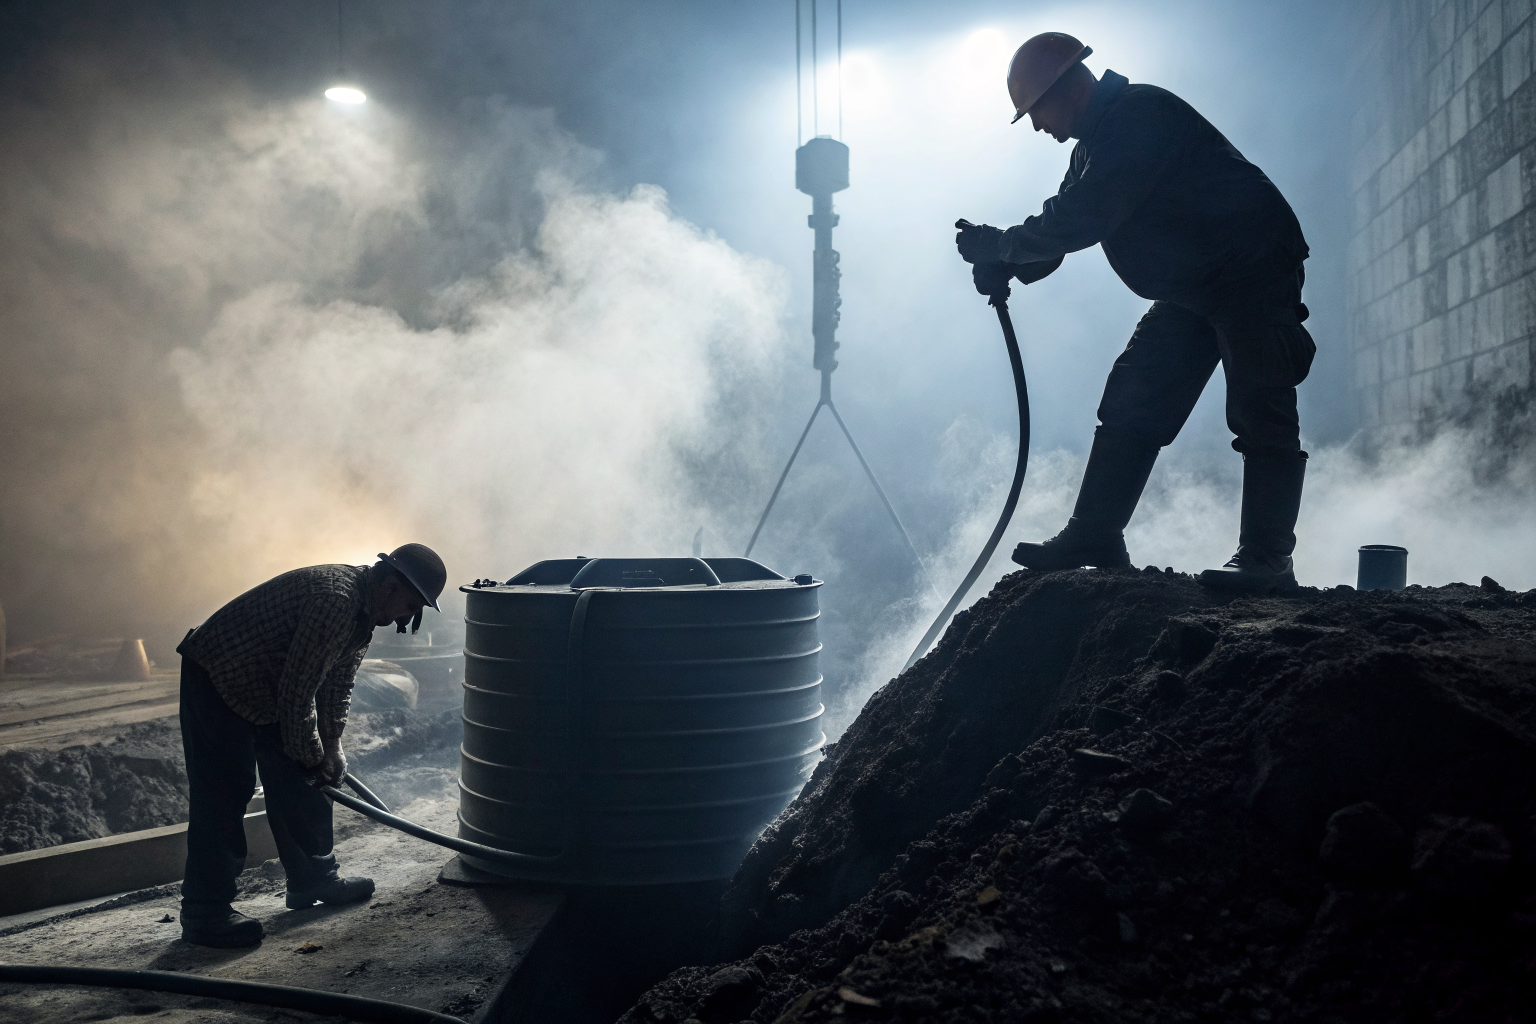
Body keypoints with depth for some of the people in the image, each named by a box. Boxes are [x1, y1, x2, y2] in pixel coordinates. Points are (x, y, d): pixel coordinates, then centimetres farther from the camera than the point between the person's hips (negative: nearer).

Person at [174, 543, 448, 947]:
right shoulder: (334, 599, -30)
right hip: (217, 679, -10)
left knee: (298, 784, 12)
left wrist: (330, 748, 4)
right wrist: (309, 755, -14)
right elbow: (297, 690, -27)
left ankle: (313, 879, 24)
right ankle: (204, 913, 1)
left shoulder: (365, 607, 2)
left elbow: (337, 684, 10)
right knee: (223, 793, -8)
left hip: (266, 687, 10)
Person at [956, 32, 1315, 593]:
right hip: (1191, 289, 10)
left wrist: (1002, 245, -17)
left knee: (1259, 414, -13)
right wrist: (1007, 265, -7)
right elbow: (1068, 219, 12)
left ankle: (1266, 560, -11)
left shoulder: (1138, 117, -22)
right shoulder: (1097, 142, 11)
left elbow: (1081, 219, -28)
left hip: (1255, 273, -10)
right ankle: (1093, 538, 7)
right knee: (1130, 401, 5)